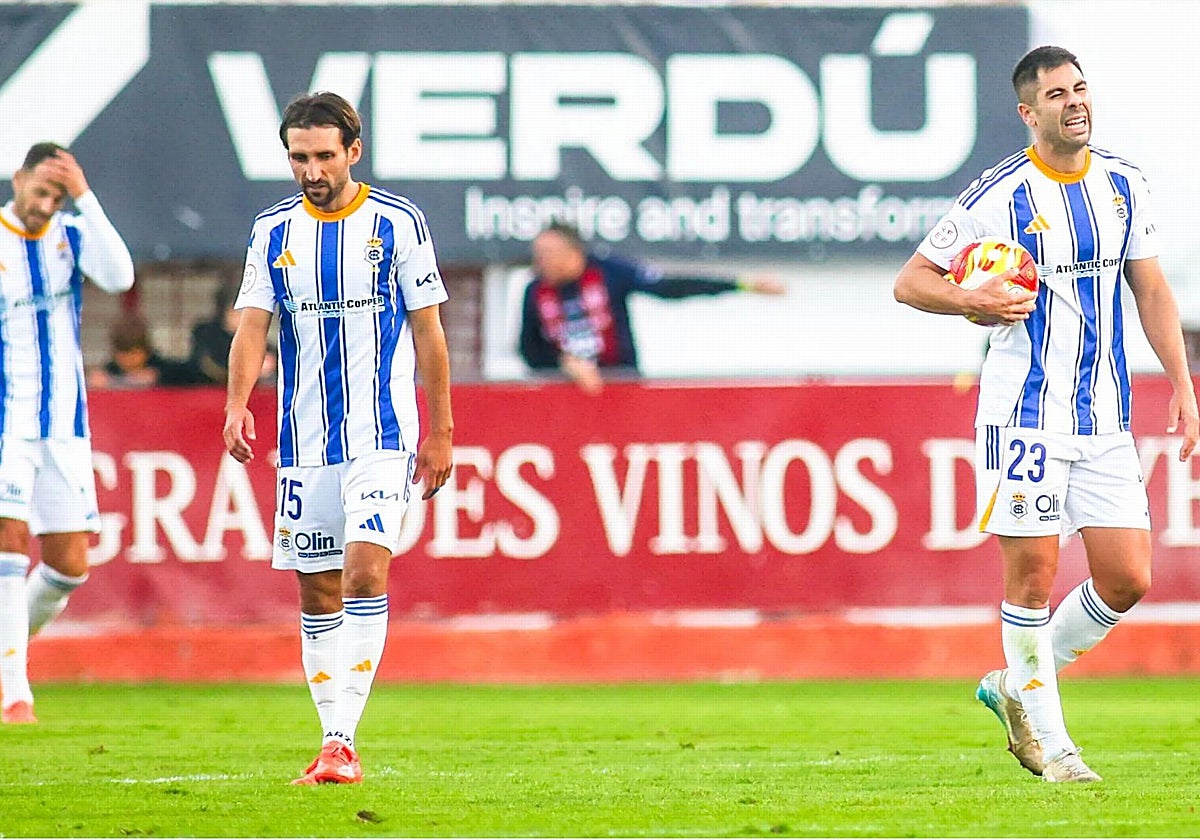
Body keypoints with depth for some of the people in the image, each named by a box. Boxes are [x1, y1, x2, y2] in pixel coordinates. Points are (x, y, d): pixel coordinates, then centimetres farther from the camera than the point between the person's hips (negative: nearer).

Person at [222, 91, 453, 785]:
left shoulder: (398, 223, 0)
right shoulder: (274, 230, 7)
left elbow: (428, 331, 4)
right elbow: (254, 324, 0)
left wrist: (441, 432, 4)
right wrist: (238, 403, -18)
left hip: (382, 434, -4)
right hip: (306, 439, 4)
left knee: (365, 573, -18)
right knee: (318, 593, 7)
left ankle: (342, 744, -21)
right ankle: (334, 742, 16)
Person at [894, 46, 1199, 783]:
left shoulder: (1123, 183, 7)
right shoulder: (1000, 196, -8)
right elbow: (910, 282, -3)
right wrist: (977, 300, -21)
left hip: (1105, 418, 5)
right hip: (1023, 412, -5)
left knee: (1128, 578, 0)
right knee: (1034, 572, -6)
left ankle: (1018, 686, 19)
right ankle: (1046, 737, 8)